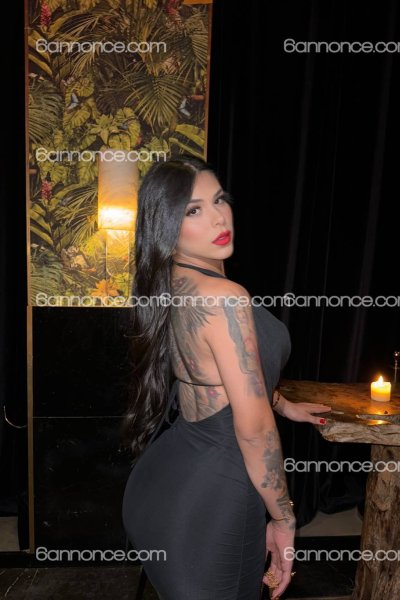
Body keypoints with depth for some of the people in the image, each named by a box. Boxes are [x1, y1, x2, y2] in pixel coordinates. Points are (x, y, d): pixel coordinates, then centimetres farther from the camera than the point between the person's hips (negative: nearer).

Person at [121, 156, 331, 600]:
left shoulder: (174, 287, 3)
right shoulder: (224, 296, -26)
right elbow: (253, 427, -24)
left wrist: (285, 406, 30)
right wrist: (283, 519, -10)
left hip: (170, 479, 9)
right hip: (207, 497, -8)